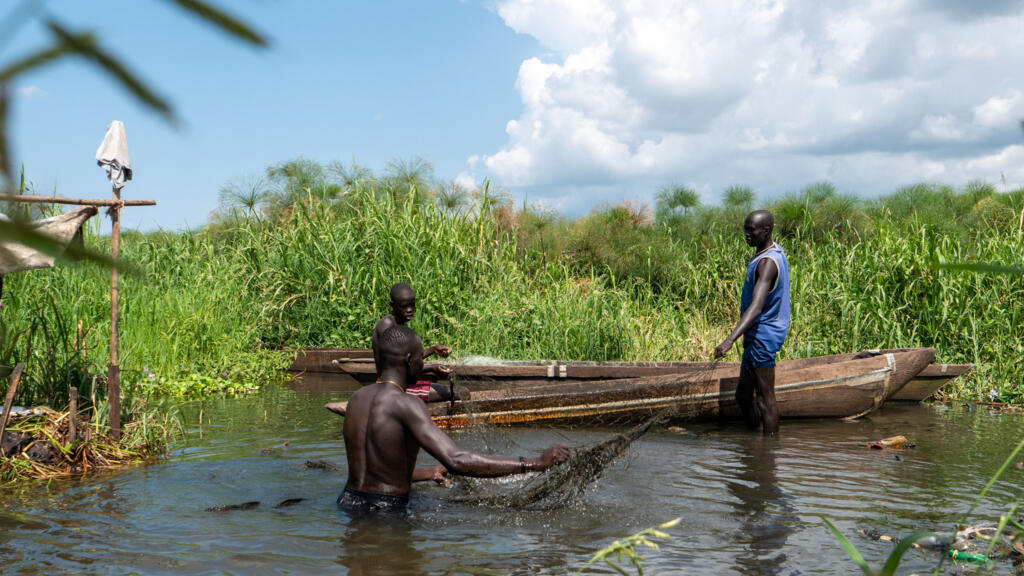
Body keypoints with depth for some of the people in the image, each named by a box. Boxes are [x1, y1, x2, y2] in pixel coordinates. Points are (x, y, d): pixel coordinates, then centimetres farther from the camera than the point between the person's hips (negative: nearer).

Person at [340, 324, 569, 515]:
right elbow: (456, 462, -28)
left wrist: (429, 473, 26)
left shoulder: (357, 397, 7)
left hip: (349, 500, 8)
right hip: (386, 508, -8)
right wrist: (536, 463, -26)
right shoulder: (405, 405, -19)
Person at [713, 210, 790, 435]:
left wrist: (730, 340, -45)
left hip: (763, 335, -10)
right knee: (743, 396, 16)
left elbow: (756, 307, -35)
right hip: (756, 335, 10)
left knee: (765, 398, -3)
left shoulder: (768, 263, -22)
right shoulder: (773, 253, 10)